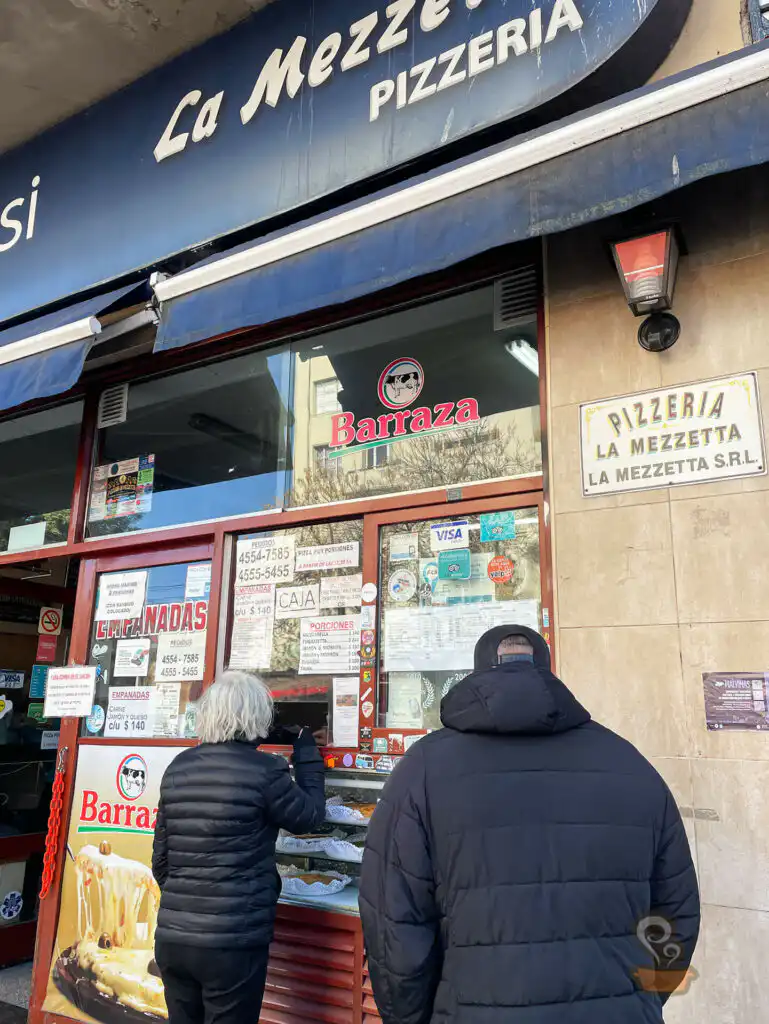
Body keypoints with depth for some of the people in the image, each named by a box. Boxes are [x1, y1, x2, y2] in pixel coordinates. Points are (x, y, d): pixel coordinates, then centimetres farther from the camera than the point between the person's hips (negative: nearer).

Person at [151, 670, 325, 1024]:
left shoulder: (178, 768, 4)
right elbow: (309, 815, 2)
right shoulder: (263, 770, -14)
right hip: (233, 941, -5)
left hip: (171, 938, 6)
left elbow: (161, 857, 10)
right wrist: (307, 753, 12)